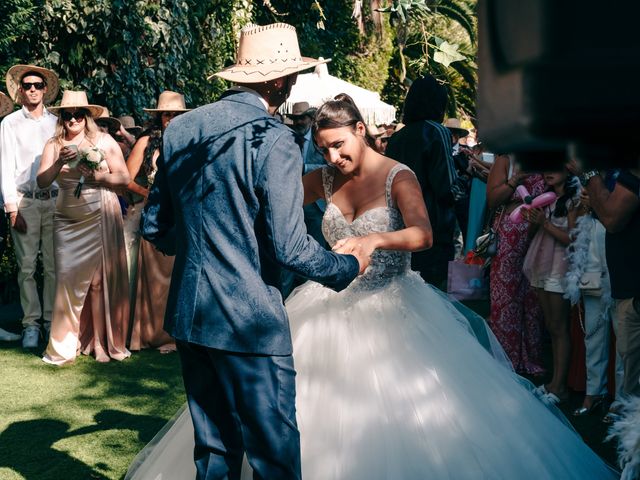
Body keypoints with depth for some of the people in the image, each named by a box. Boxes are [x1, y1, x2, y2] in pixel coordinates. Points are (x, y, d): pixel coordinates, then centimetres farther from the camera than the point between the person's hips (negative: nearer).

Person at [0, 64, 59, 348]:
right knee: (26, 266, -3)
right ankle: (31, 324, 3)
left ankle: (52, 322, 6)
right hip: (25, 201, -1)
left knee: (54, 265, -1)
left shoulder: (56, 123, 12)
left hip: (55, 200, 2)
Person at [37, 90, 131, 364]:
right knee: (68, 278, -4)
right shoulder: (53, 145, 8)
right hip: (67, 222, 2)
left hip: (101, 219, -2)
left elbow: (124, 178, -1)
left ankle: (104, 342, 10)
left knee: (101, 280, 0)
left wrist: (95, 175, -15)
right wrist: (59, 162, -19)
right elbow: (42, 182, -3)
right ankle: (65, 346, 5)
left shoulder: (104, 141, 3)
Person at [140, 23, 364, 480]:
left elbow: (154, 227, 12)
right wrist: (351, 266, 1)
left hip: (187, 314, 7)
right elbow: (290, 248, -16)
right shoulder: (273, 139, -14)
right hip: (249, 321, -7)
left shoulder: (180, 129, 6)